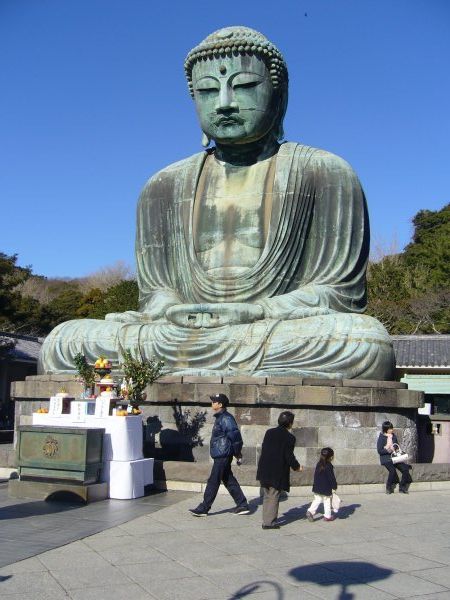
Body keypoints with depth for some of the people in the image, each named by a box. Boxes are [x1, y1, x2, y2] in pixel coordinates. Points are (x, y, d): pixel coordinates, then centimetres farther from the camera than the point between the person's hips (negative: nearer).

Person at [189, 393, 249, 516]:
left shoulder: (226, 419, -18)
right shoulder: (220, 418, 14)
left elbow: (235, 436, -22)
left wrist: (237, 453, -15)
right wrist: (237, 453, 18)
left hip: (222, 456, -10)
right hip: (221, 455, 10)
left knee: (213, 481, -3)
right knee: (229, 481, 14)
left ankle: (204, 508, 5)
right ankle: (243, 505, 20)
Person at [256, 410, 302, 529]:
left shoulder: (269, 432, 7)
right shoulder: (289, 437, -11)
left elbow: (263, 449, 11)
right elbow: (289, 456, -12)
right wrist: (297, 467, 5)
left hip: (264, 470, 6)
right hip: (278, 472, -6)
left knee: (266, 496, 16)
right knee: (273, 497, 3)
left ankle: (266, 520, 22)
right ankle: (269, 522, 5)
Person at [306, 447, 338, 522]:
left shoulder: (318, 464, 6)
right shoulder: (329, 466, -15)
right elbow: (332, 478, -14)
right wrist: (334, 486, -4)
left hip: (317, 488, 6)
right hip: (326, 488, -6)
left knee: (317, 500, 11)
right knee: (327, 502, 7)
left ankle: (310, 511, -5)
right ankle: (327, 516, 15)